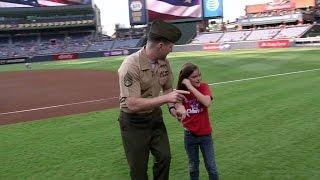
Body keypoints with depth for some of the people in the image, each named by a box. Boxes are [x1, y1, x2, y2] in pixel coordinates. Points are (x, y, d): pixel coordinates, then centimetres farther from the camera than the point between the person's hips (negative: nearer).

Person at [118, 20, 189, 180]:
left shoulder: (164, 62, -4)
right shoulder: (131, 65, -28)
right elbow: (133, 104, -32)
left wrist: (172, 107, -6)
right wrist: (166, 98, -33)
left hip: (155, 117, 6)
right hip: (134, 122, -6)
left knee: (164, 157, 13)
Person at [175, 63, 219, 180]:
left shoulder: (204, 87, -10)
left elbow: (207, 103, -29)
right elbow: (179, 114, -3)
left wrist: (191, 87, -28)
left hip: (205, 134, -1)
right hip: (190, 135, 1)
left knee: (211, 167, 7)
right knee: (193, 166, 17)